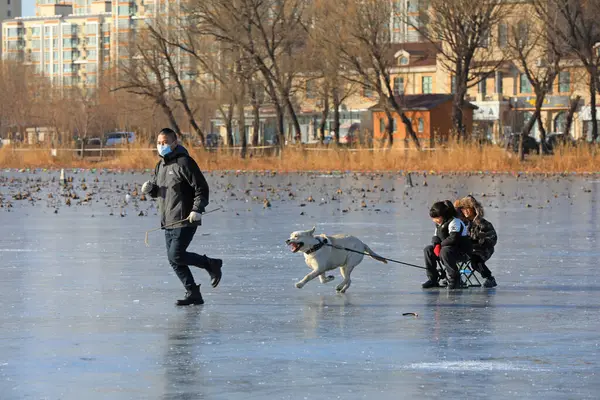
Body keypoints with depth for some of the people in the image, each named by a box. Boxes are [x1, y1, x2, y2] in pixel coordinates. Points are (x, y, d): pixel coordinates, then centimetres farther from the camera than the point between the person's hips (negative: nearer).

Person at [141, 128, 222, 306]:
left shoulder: (184, 163, -11)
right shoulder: (161, 165, 15)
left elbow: (202, 188, -13)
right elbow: (156, 189, 24)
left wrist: (197, 210, -25)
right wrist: (149, 188, 0)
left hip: (185, 220, -9)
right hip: (168, 222, 9)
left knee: (176, 256, -15)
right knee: (174, 260, 5)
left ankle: (211, 265, 5)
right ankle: (193, 294, 12)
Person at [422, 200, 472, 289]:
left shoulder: (454, 222, -19)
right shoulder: (440, 224, 10)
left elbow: (453, 239, -31)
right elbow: (435, 237, 14)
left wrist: (441, 244, -17)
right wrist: (436, 245, -10)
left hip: (462, 252, -9)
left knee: (445, 251, -37)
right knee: (428, 250, 0)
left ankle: (454, 280, -28)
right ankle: (433, 279, 0)